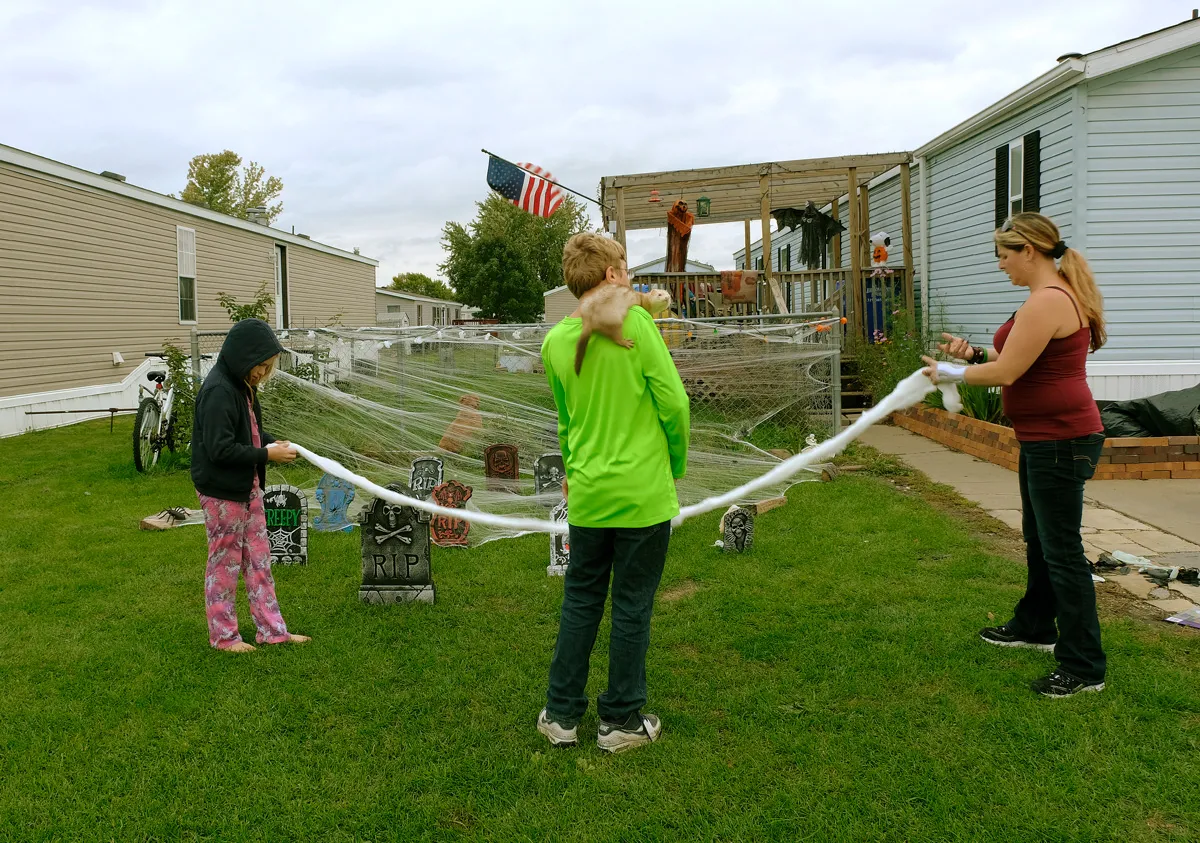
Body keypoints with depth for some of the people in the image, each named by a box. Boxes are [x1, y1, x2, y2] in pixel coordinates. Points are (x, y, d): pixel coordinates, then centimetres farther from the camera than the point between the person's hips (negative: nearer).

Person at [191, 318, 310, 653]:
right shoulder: (218, 391, -23)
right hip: (222, 492, -9)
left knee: (258, 559, 14)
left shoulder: (242, 386, 6)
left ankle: (272, 629, 23)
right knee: (225, 562, 5)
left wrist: (273, 442, 1)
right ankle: (223, 635, 21)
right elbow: (220, 449, -25)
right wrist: (267, 454, -20)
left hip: (248, 487, 9)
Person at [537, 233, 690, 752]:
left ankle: (562, 715, 23)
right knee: (632, 607, 7)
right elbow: (673, 402, -11)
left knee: (580, 601, 16)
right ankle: (621, 720, 19)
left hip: (587, 495, 4)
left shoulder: (555, 342, 2)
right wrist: (676, 464, 4)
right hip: (643, 493, -4)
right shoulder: (635, 322, -12)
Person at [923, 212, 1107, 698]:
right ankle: (1035, 627, 41)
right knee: (1038, 537, 23)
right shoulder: (1055, 295, 13)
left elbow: (1006, 372, -21)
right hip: (1044, 439, 11)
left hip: (1061, 441, -11)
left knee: (1061, 549, -5)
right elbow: (1018, 359, 18)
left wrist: (951, 373, -6)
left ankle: (1084, 669, 3)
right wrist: (975, 354, 5)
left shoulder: (1048, 302, -22)